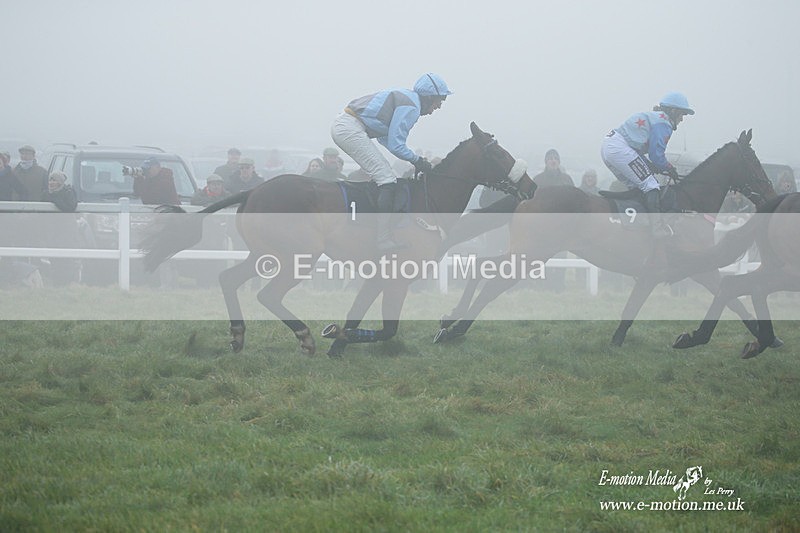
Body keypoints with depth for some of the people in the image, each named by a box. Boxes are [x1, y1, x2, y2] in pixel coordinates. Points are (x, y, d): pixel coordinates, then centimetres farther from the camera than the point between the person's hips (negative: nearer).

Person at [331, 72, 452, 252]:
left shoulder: (404, 98, 21)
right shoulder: (411, 107, -10)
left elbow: (384, 138, 24)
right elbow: (395, 146, -13)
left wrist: (416, 160, 17)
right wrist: (417, 161, 3)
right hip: (350, 130, -11)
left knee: (383, 175, 19)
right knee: (387, 181, -13)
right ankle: (384, 240, -21)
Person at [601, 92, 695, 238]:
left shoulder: (651, 117, 28)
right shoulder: (663, 123, -3)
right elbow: (657, 155, -10)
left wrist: (661, 167, 19)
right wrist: (669, 169, 7)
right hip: (621, 149, -10)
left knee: (636, 187, 18)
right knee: (650, 185, -8)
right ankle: (657, 224, -19)